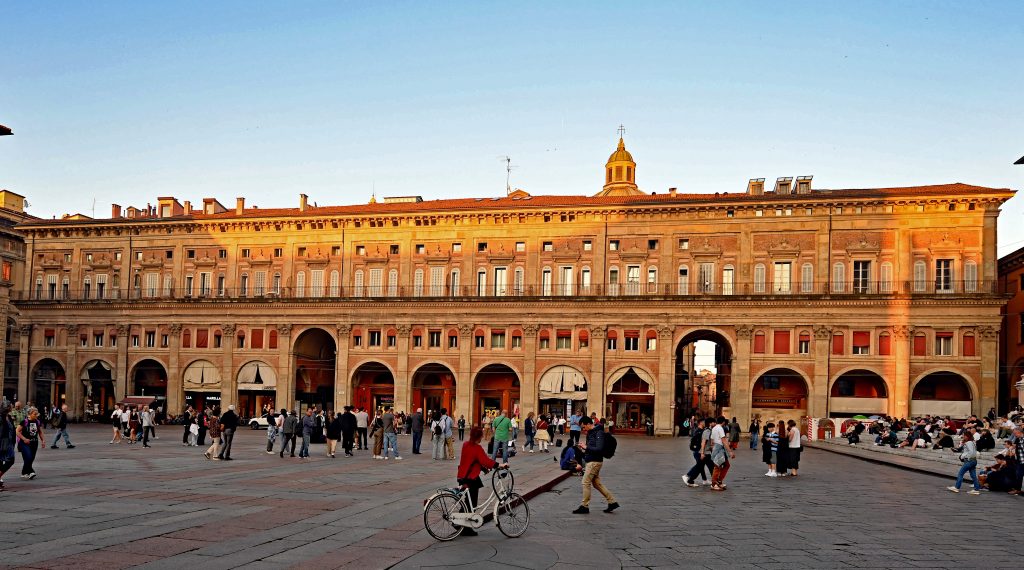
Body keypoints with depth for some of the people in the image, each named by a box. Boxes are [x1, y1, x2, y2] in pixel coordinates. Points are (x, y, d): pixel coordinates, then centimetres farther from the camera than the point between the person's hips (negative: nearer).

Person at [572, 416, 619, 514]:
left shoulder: (599, 433, -17)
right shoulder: (591, 432, 12)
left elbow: (599, 449, -24)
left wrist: (586, 448, -19)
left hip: (595, 462, -10)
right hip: (591, 461, 10)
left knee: (586, 483, -4)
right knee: (596, 483, 13)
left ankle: (584, 506, 4)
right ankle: (612, 501, 18)